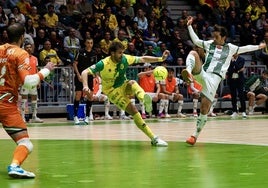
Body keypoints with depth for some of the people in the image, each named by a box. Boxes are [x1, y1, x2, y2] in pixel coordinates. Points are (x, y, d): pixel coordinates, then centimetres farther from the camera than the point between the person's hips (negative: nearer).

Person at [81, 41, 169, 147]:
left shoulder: (125, 59, -10)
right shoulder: (103, 64, -22)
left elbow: (143, 59, -2)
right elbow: (85, 72, -25)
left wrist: (161, 59, -11)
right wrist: (85, 86, -43)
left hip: (124, 86, 4)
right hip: (112, 91, -4)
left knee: (132, 83, -33)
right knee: (134, 111, -20)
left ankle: (144, 99, -63)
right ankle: (154, 139, -24)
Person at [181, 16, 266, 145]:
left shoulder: (229, 48, 13)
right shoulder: (209, 44, 16)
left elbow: (244, 49, 23)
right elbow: (196, 40, 20)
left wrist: (258, 47, 25)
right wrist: (189, 26, 15)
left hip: (214, 78, -1)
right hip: (201, 74, 1)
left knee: (204, 107, -8)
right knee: (193, 53, -24)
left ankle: (196, 135, 2)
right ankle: (189, 72, -52)